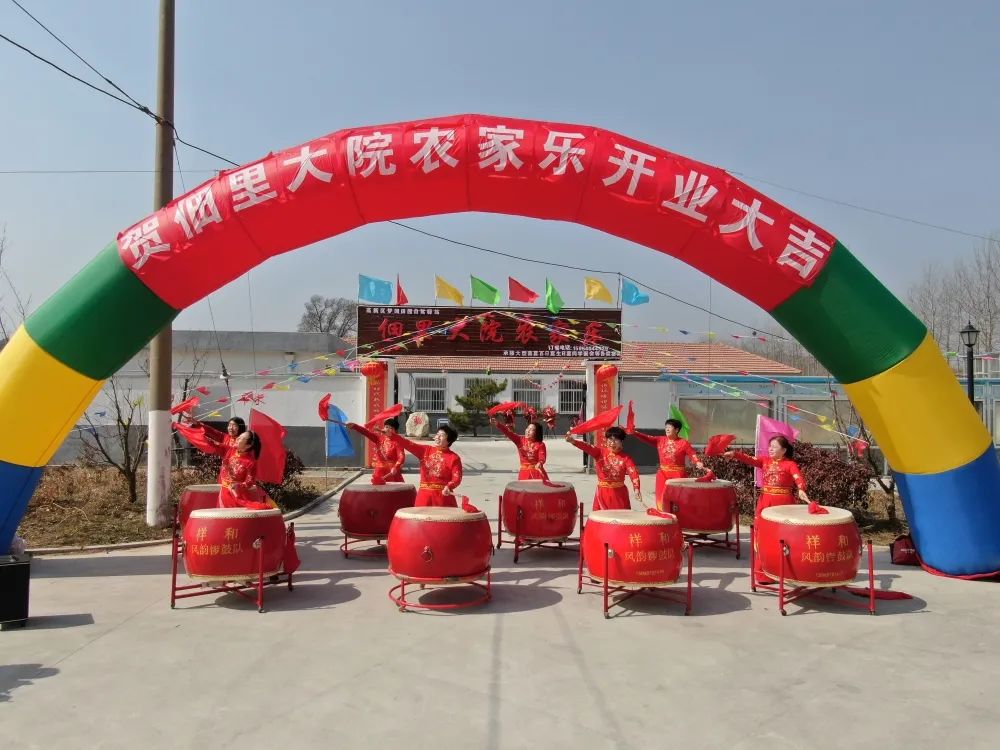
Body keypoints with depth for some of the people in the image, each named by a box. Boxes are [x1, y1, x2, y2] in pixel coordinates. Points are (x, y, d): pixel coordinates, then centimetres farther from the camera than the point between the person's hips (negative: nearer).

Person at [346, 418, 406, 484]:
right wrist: (354, 426, -19)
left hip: (392, 473, -4)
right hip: (380, 472, 4)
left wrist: (396, 468, -36)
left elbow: (401, 456, -19)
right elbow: (366, 432, -6)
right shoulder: (379, 438, 5)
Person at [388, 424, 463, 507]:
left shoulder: (454, 458, -5)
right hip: (424, 494, 3)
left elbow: (457, 478, -10)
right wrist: (391, 434, -13)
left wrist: (449, 487, -30)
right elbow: (407, 444, -1)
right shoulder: (425, 450, 6)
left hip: (443, 495, -3)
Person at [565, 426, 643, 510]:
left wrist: (636, 489, -35)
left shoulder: (626, 458, -6)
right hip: (602, 493, 1)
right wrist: (573, 441, -38)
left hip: (619, 494, -1)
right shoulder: (600, 452, -3)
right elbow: (587, 447, -19)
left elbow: (633, 473, -16)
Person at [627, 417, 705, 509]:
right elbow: (647, 438, -7)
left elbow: (693, 455, -9)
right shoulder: (660, 440, 3)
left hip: (678, 475, -3)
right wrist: (634, 432, -23)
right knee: (663, 500, 6)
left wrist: (698, 463, -30)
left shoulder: (684, 443, -4)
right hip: (663, 475, 3)